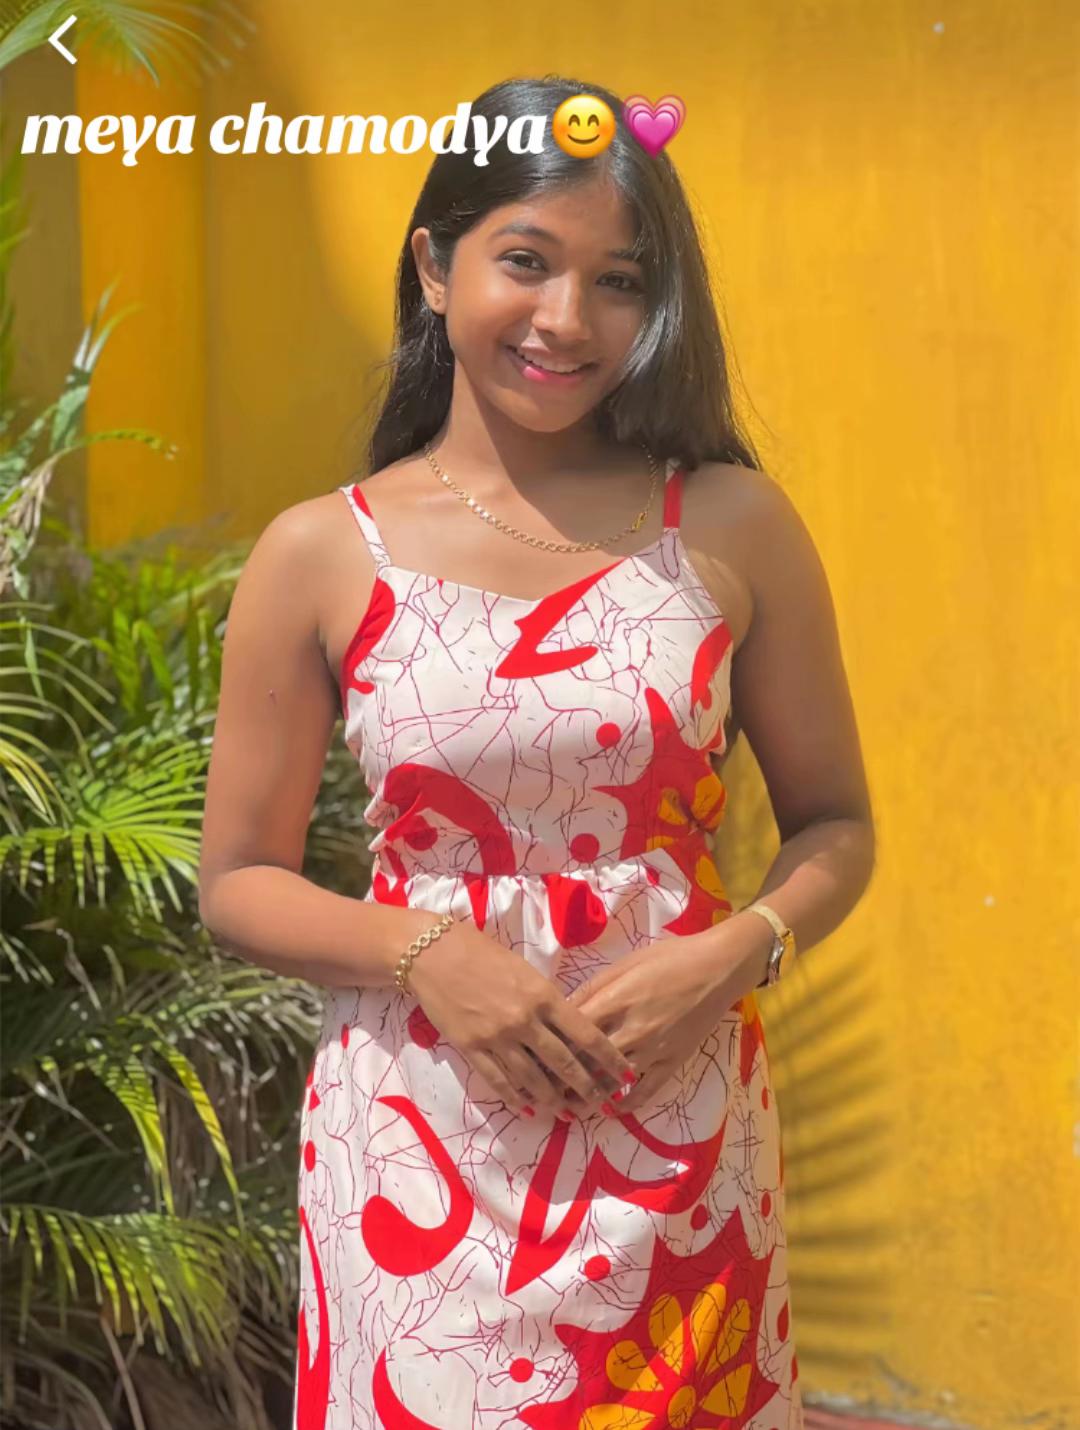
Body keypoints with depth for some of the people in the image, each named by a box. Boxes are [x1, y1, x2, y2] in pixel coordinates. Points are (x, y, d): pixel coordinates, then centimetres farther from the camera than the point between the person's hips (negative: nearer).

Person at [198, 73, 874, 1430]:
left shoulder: (731, 527, -2)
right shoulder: (321, 556, -2)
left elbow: (835, 827, 6)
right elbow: (238, 880, 4)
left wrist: (734, 954, -13)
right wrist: (427, 954, -13)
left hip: (684, 1140, 1)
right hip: (421, 1152, 0)